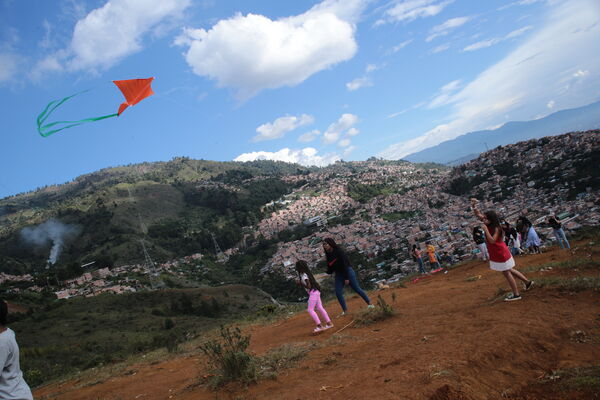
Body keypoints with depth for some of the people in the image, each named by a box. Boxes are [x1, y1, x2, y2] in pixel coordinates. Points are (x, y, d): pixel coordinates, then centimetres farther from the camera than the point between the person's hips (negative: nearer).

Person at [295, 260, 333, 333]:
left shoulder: (304, 276, -19)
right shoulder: (304, 274, 9)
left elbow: (309, 286, -21)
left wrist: (301, 284, -13)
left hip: (313, 292, -10)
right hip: (316, 292, 10)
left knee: (310, 310, -5)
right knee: (319, 308, 14)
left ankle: (319, 325, -5)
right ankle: (329, 323, 19)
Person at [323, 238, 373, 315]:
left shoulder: (339, 251, -16)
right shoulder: (328, 254, 5)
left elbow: (345, 264, -19)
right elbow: (330, 267, 10)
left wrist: (346, 278, -20)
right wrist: (328, 271, -14)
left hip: (347, 271, -6)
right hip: (338, 274, 7)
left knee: (357, 289, 0)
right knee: (338, 292, -4)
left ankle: (369, 303, 15)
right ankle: (345, 310, 6)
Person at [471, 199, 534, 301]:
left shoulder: (496, 228, -24)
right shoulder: (488, 224, -3)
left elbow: (492, 240, -34)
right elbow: (478, 214, -2)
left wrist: (485, 230, -36)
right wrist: (473, 206, -18)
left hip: (501, 254, -8)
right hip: (496, 254, 8)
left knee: (506, 273, 3)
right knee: (509, 270, 21)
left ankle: (516, 294, 15)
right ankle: (527, 281, 35)